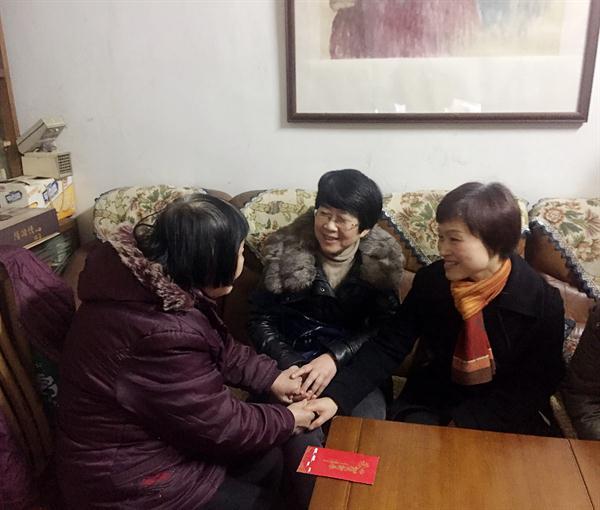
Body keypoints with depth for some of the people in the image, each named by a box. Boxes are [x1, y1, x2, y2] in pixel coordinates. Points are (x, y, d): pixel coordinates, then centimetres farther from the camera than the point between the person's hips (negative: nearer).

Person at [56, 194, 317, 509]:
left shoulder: (156, 282, -7)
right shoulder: (163, 334, -36)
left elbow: (217, 346, 10)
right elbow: (220, 425, -23)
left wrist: (270, 377, 5)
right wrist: (287, 420, -7)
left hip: (146, 434, 9)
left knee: (266, 459, 13)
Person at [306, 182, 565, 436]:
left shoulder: (543, 302, -15)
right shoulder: (430, 280, -9)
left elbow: (533, 387, -11)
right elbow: (388, 347, -9)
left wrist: (463, 423, -20)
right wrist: (336, 397, -22)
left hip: (506, 417, 0)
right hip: (430, 406, 1)